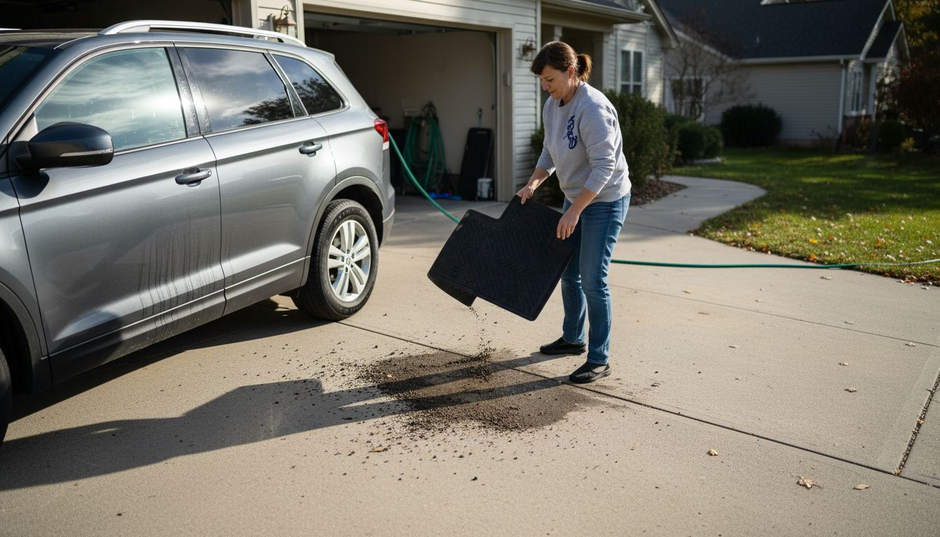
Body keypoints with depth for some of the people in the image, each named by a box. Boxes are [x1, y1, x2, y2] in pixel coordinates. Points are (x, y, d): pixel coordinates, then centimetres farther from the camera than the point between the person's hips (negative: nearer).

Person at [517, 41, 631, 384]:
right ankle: (572, 338, 36)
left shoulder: (593, 108, -25)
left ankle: (599, 360, 6)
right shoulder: (552, 106, 2)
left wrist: (574, 211, -27)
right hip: (576, 198, 9)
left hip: (605, 201, -9)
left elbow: (604, 166, -27)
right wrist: (532, 184, -1)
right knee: (568, 272, 17)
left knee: (592, 279, -7)